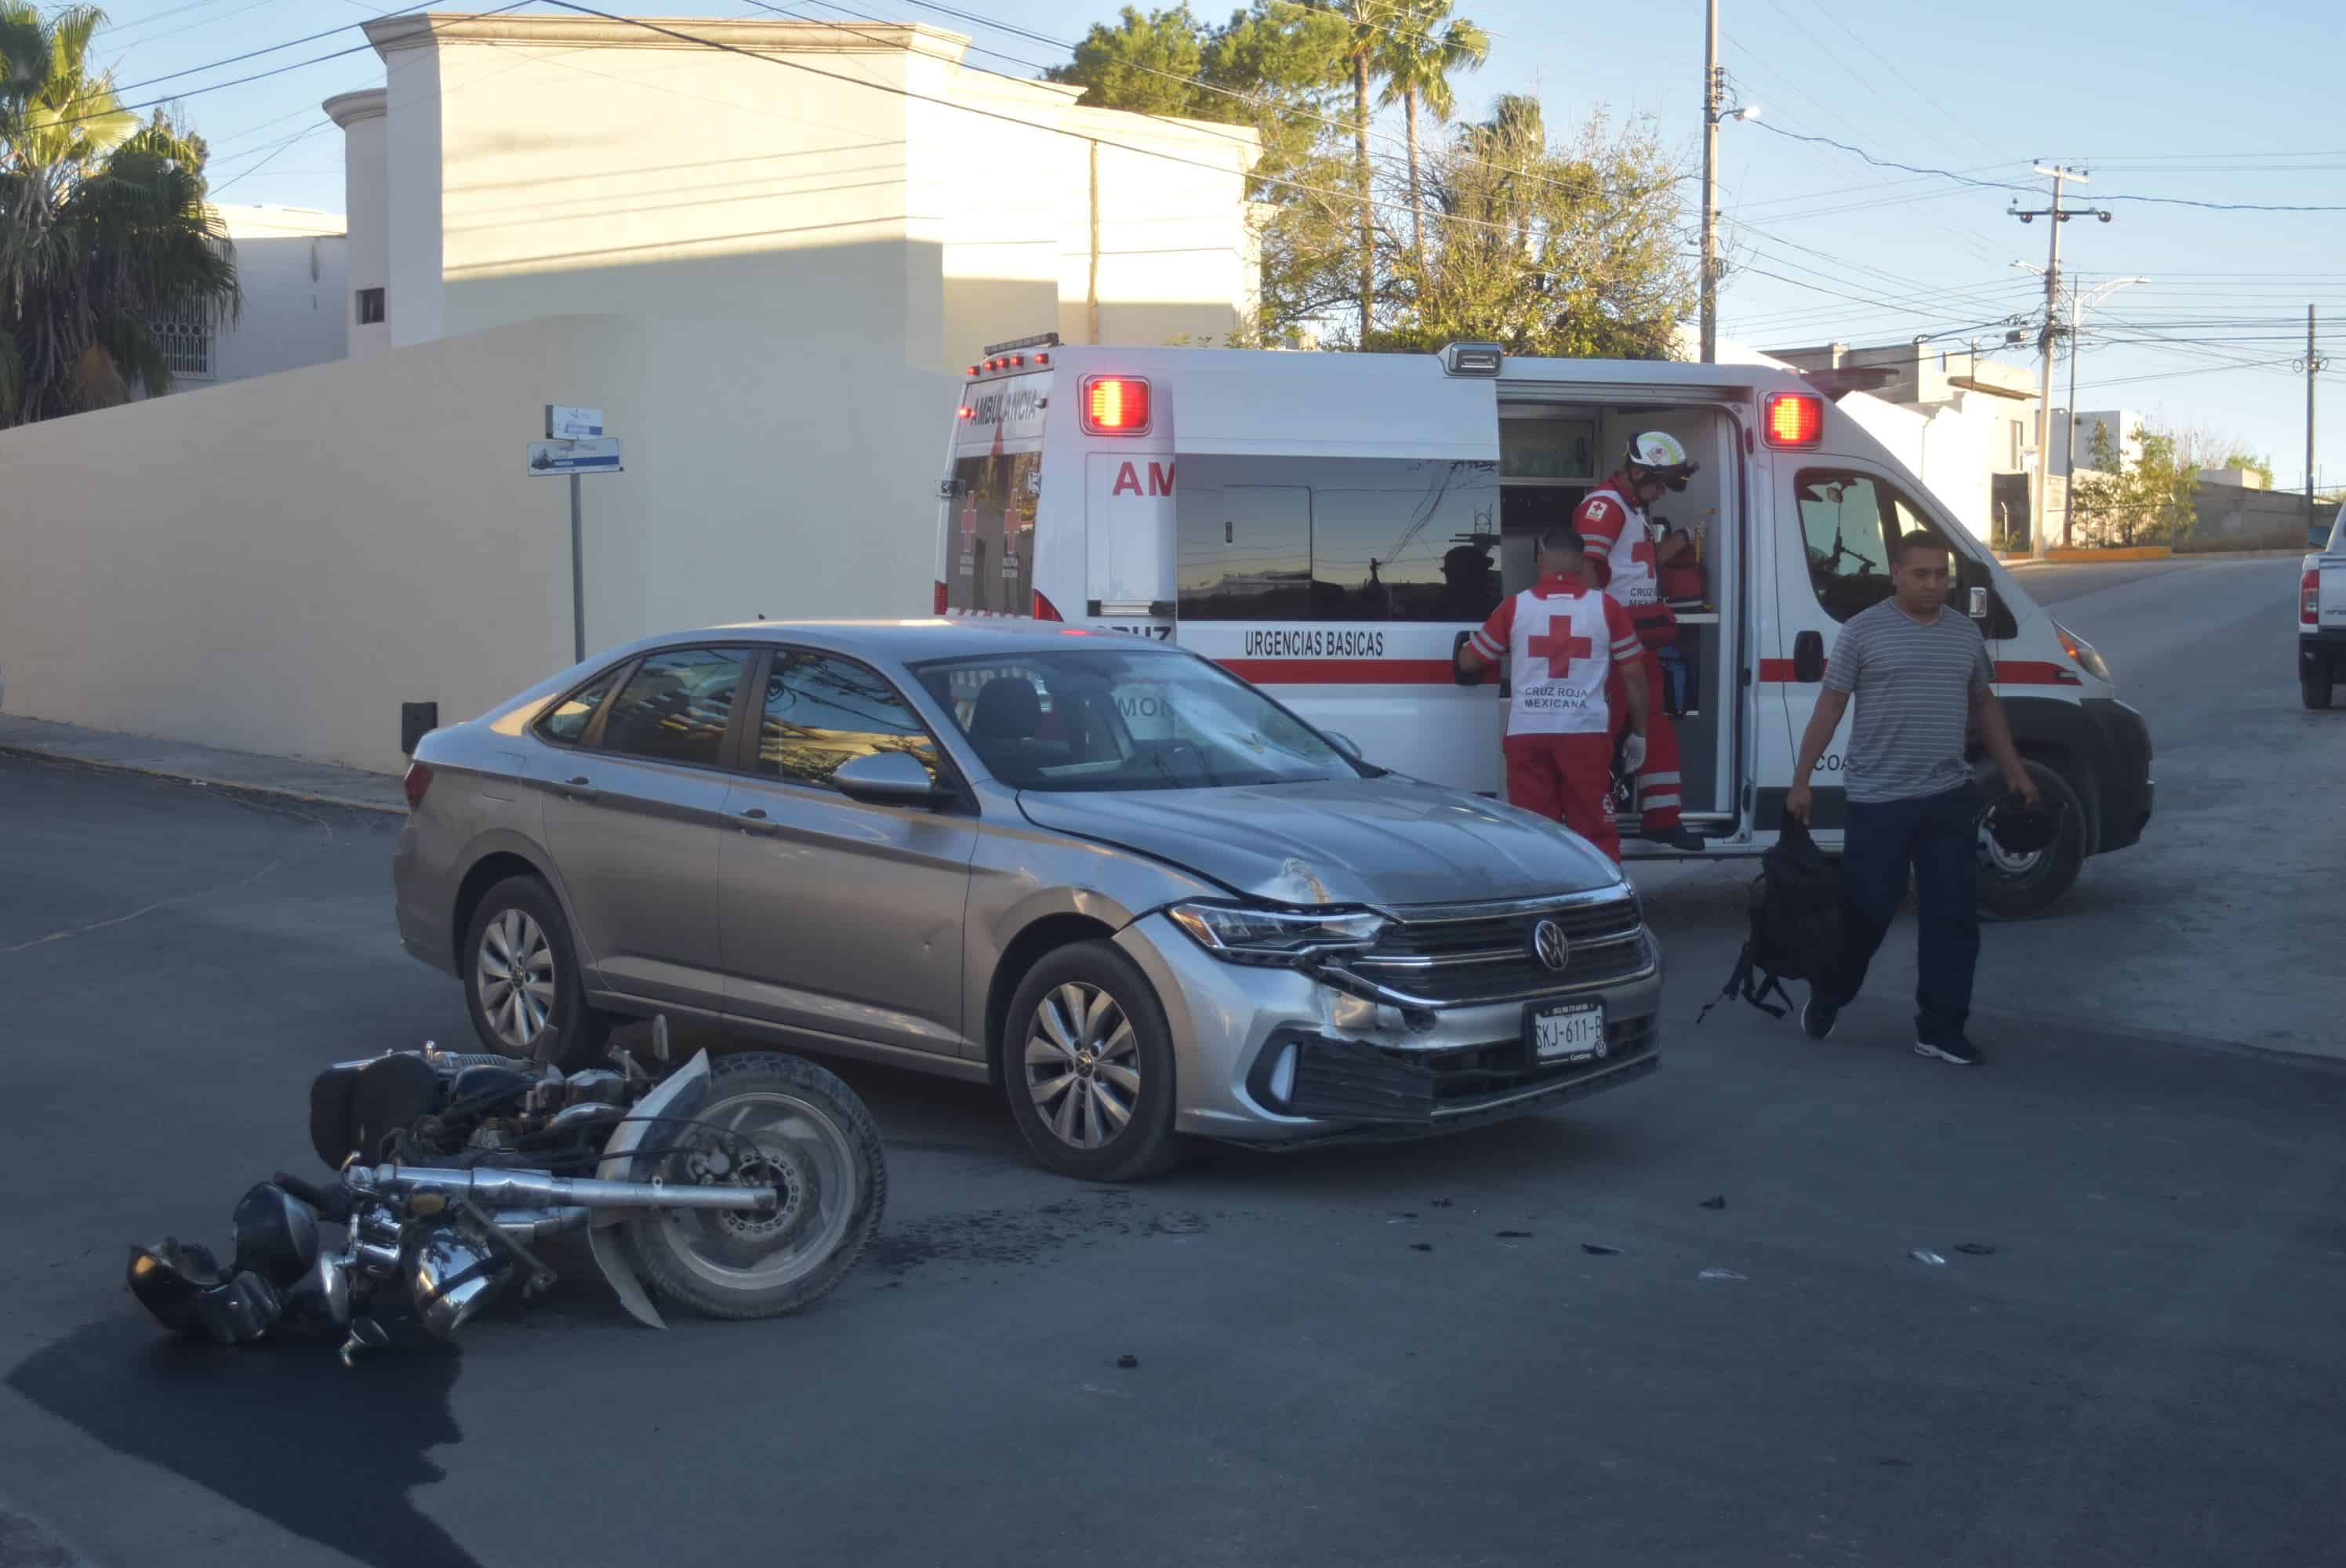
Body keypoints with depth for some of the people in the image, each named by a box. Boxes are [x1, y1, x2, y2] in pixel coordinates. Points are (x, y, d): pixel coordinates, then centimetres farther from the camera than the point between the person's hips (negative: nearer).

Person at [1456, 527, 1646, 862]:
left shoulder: (1515, 607, 3)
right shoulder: (1606, 606, 3)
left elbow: (1469, 662, 12)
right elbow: (1634, 674, 4)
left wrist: (1467, 644, 35)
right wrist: (1638, 732, 16)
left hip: (1528, 734, 1)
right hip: (1586, 733, 0)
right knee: (1595, 832, 5)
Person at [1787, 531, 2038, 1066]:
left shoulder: (1966, 634, 10)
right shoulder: (1863, 631, -4)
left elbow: (1983, 704, 21)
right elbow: (1829, 708, -4)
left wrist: (2014, 770, 17)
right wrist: (1801, 781, -7)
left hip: (1950, 799, 4)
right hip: (1878, 801, -4)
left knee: (1954, 916, 2)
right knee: (1864, 913, 4)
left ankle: (1941, 1030, 10)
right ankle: (1825, 1001, 27)